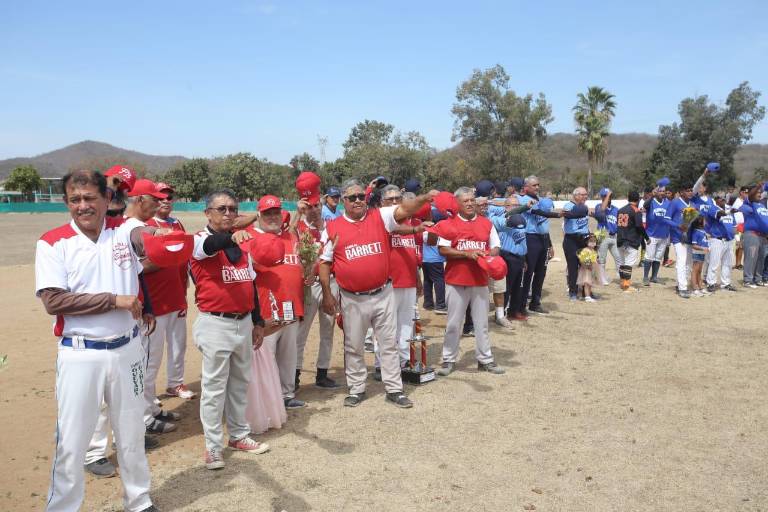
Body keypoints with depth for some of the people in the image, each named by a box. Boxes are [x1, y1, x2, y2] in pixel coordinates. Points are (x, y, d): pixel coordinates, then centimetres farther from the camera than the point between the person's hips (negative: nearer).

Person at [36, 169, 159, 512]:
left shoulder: (124, 230, 0)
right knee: (71, 442, 8)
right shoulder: (52, 242, -6)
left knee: (132, 434, 17)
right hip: (79, 355, -2)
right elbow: (53, 301, -15)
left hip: (127, 349, 3)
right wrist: (114, 300, -18)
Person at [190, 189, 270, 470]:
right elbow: (211, 245, -34)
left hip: (244, 322, 7)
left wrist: (258, 322, 13)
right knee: (214, 387, 1)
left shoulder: (242, 245, 11)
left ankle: (239, 435, 33)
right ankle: (212, 446, 14)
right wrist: (230, 237, -56)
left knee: (240, 383, 17)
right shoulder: (199, 240, -8)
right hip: (216, 325, -7)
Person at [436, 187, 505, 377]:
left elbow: (496, 248, 11)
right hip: (456, 281, -3)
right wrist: (467, 254, -18)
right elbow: (443, 249, -10)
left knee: (482, 322, 10)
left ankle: (485, 359, 21)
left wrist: (489, 255, -11)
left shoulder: (486, 223, 8)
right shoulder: (449, 223, -3)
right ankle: (449, 360, 18)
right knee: (453, 323, 6)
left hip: (480, 281, 3)